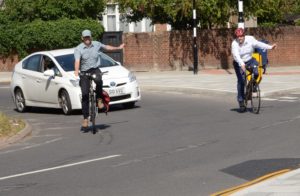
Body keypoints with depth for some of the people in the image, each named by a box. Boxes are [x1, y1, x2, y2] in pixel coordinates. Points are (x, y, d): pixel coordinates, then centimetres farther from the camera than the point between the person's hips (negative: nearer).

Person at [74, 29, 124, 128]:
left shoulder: (97, 44, 4)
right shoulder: (78, 49, -9)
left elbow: (106, 47, 24)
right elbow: (77, 61, -24)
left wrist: (118, 48, 36)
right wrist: (76, 71, -43)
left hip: (95, 70, 1)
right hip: (84, 72, -1)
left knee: (98, 81, -36)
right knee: (85, 95, -6)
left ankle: (99, 99, -11)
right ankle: (85, 119, 1)